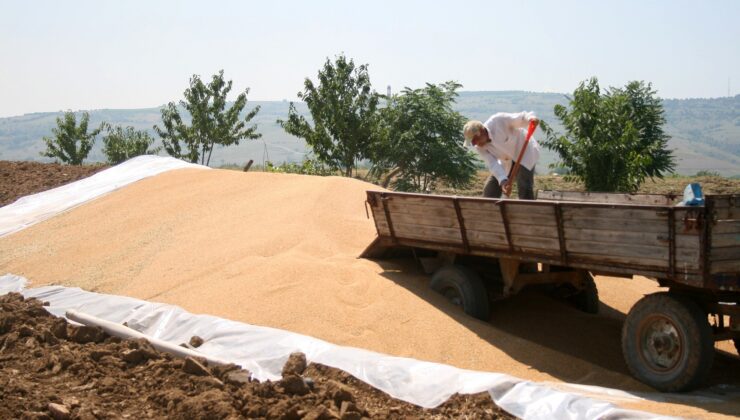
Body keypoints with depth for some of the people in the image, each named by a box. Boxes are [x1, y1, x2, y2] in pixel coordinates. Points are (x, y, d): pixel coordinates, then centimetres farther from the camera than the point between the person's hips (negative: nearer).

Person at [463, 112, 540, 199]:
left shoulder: (499, 121, -29)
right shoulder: (479, 147, -16)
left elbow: (522, 118, -23)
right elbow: (492, 164, -25)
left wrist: (531, 118, -47)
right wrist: (503, 181, -41)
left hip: (524, 151, -5)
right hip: (507, 162, 6)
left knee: (524, 188, -22)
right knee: (489, 190, 3)